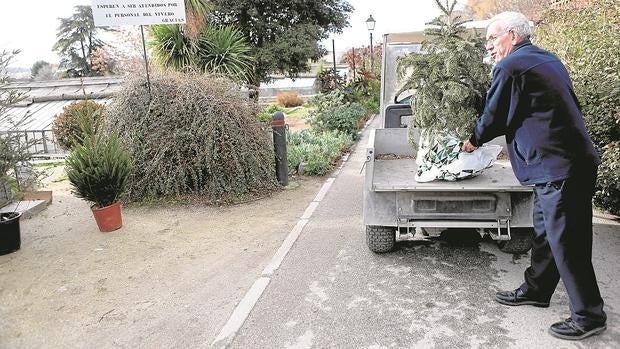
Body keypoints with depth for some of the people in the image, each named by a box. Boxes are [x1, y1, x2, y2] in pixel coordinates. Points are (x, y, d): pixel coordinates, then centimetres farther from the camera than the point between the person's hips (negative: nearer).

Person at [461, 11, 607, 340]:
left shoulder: (510, 67, -13)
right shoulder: (547, 59, 16)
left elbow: (494, 115, -6)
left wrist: (474, 140, 14)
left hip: (559, 169, -10)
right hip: (568, 162, 10)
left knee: (566, 243, 0)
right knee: (545, 233, 19)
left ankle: (588, 316, 13)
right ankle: (535, 289, 34)